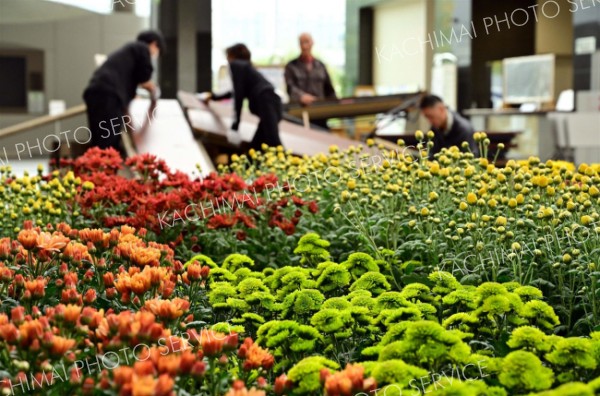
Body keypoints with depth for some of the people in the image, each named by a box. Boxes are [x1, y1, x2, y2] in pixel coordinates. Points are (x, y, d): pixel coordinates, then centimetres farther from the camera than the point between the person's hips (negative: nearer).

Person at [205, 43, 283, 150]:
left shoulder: (235, 65, 7)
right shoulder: (245, 66, 34)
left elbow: (238, 96, -4)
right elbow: (239, 92, 53)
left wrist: (235, 125, -4)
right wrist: (215, 97, 68)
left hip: (267, 104, -9)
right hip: (271, 105, 9)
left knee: (274, 144, -25)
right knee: (255, 148, 8)